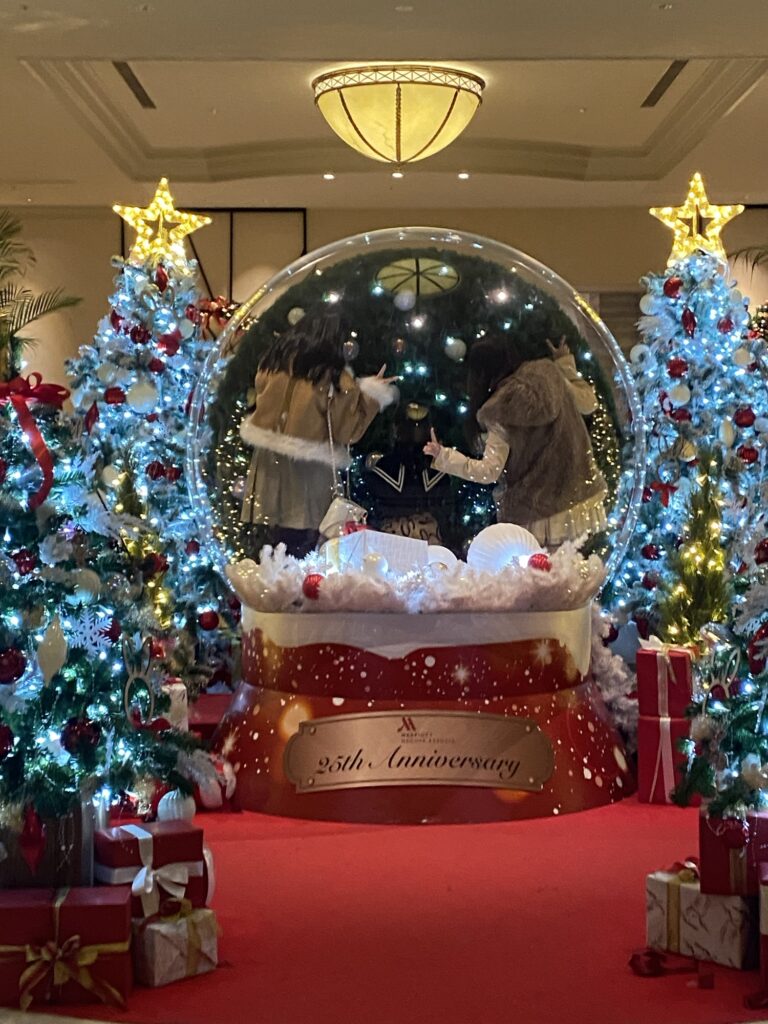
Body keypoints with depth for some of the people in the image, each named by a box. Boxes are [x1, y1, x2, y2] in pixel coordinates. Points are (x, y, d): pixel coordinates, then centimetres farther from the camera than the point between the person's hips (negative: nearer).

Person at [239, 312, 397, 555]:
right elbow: (348, 428, -4)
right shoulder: (334, 377, -8)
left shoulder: (273, 363, 5)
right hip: (308, 469, -5)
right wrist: (371, 394, 7)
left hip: (269, 462, 5)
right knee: (300, 543, 0)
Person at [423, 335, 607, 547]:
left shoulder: (500, 412, -12)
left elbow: (488, 472, -12)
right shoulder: (550, 376, -2)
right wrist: (566, 363, 28)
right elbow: (589, 404, 15)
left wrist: (442, 456, 0)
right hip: (579, 498, 4)